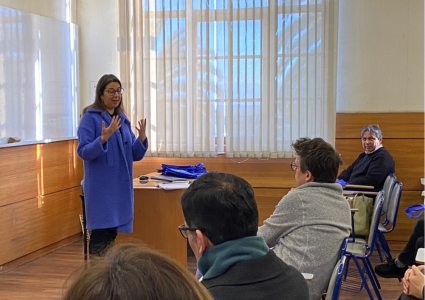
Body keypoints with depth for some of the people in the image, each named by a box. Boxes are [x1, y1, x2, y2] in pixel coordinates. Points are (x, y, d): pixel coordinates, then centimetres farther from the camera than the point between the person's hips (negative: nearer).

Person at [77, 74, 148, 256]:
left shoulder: (123, 120, 12)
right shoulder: (90, 117, -6)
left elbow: (135, 155, 10)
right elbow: (83, 152, -14)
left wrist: (142, 138, -9)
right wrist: (103, 138, -28)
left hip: (121, 187, 6)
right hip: (101, 188, -6)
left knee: (113, 231, 10)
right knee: (101, 233, -7)